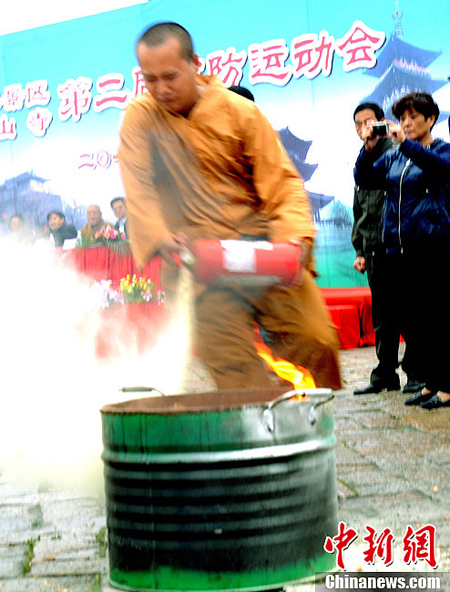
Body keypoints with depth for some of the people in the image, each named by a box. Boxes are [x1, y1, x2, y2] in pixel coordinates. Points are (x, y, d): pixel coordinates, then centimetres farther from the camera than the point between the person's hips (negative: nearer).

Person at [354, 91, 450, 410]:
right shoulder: (393, 158, 17)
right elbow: (364, 179, 7)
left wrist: (405, 142, -29)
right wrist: (368, 150, -10)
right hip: (397, 249, 6)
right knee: (412, 321, 8)